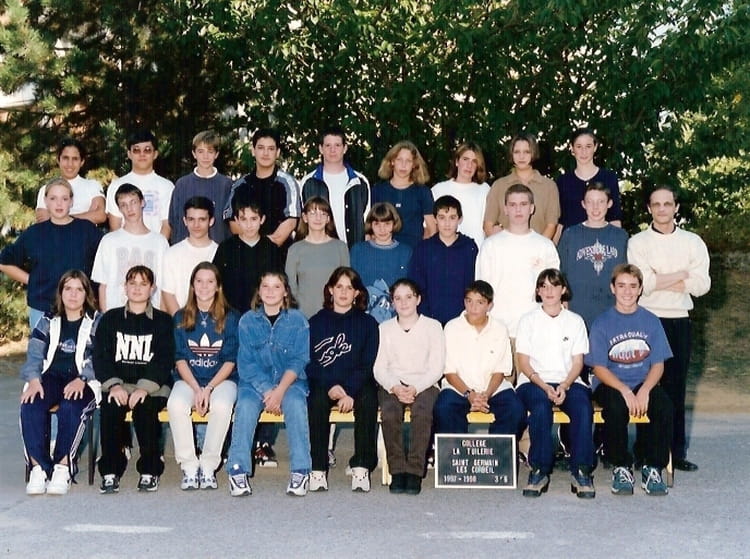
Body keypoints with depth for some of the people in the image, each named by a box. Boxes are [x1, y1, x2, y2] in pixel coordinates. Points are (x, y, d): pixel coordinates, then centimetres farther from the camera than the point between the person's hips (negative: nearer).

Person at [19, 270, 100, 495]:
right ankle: (39, 467, -26)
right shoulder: (48, 321, 18)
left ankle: (63, 466, -27)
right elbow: (34, 353, 9)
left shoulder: (96, 322, 9)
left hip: (83, 381, -3)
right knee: (30, 406, -28)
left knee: (70, 407, -35)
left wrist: (82, 380, -20)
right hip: (51, 376, 3)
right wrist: (33, 379, -11)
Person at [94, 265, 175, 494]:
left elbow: (165, 360, 0)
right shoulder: (110, 319, 16)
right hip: (116, 383, 1)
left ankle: (149, 471, -19)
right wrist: (113, 385, -12)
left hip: (152, 385, -1)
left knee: (145, 408, -32)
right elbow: (100, 356, 6)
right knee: (110, 408, -30)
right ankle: (110, 472, -23)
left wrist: (145, 388, -16)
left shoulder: (163, 321, 11)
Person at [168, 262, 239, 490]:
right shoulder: (181, 318, 7)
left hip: (221, 379, -1)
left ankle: (208, 467, -21)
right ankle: (189, 467, -21)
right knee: (175, 404, -31)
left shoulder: (230, 318, 2)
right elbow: (180, 359, 2)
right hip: (188, 379, 1)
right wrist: (196, 388, -14)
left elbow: (230, 361, -2)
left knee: (222, 405, -35)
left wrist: (208, 389, -15)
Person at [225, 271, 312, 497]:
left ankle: (300, 472, -30)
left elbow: (299, 362, -4)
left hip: (289, 381, -1)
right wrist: (267, 391, -16)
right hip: (255, 382, 1)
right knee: (245, 406, -29)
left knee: (296, 405, -31)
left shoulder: (298, 321, 0)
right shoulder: (247, 321, 3)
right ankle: (237, 470, -29)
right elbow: (246, 362, -2)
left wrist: (280, 391, -19)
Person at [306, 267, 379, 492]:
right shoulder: (316, 322, 11)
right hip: (322, 384, 0)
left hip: (357, 385, 0)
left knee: (368, 400, -32)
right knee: (317, 400, -32)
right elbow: (309, 362, 2)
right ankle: (318, 469, -30)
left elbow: (369, 364, 0)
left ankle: (362, 467, -29)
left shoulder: (367, 323, 10)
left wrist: (350, 392, -17)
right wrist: (331, 386, -16)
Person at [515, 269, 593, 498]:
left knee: (583, 407, -32)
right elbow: (523, 362, 3)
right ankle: (539, 470, -31)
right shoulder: (528, 320, 12)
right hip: (533, 382, -1)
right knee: (541, 406, -36)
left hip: (568, 382, 1)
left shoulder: (575, 321, 16)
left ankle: (581, 471, -27)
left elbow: (577, 362, 8)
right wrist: (544, 386, -14)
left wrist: (564, 386, -12)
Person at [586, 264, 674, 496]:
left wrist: (644, 391, -16)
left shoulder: (651, 321, 7)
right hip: (611, 384, -2)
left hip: (644, 383, 2)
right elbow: (599, 368, -4)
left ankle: (653, 468, -13)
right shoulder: (602, 323, 1)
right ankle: (621, 468, -14)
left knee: (664, 407, -29)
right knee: (616, 408, -35)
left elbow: (658, 365, 3)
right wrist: (624, 391, -20)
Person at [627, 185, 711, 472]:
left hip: (680, 320, 2)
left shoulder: (692, 242, 9)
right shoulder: (638, 243, 2)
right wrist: (682, 274, -8)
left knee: (676, 386, 6)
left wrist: (660, 281, -9)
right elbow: (641, 283, -13)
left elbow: (702, 285, -2)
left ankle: (677, 450, 12)